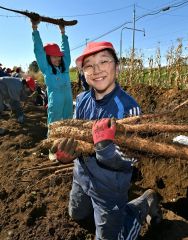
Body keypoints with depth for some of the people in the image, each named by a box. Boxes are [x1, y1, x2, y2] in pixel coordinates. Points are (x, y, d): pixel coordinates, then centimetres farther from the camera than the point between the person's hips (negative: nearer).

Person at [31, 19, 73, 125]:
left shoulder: (65, 66, 9)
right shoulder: (46, 69, -2)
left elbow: (66, 50, 15)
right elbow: (39, 50, -5)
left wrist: (63, 32, 19)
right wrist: (35, 28, -4)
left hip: (68, 102, 5)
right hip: (55, 103, -4)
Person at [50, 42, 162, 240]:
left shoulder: (128, 107, -27)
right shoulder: (82, 100, -10)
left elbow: (129, 162, -27)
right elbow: (73, 133, -1)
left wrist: (104, 146, -45)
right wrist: (64, 151, -22)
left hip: (109, 185, -6)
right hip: (82, 175, 6)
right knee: (76, 215, 31)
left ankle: (146, 202, 32)